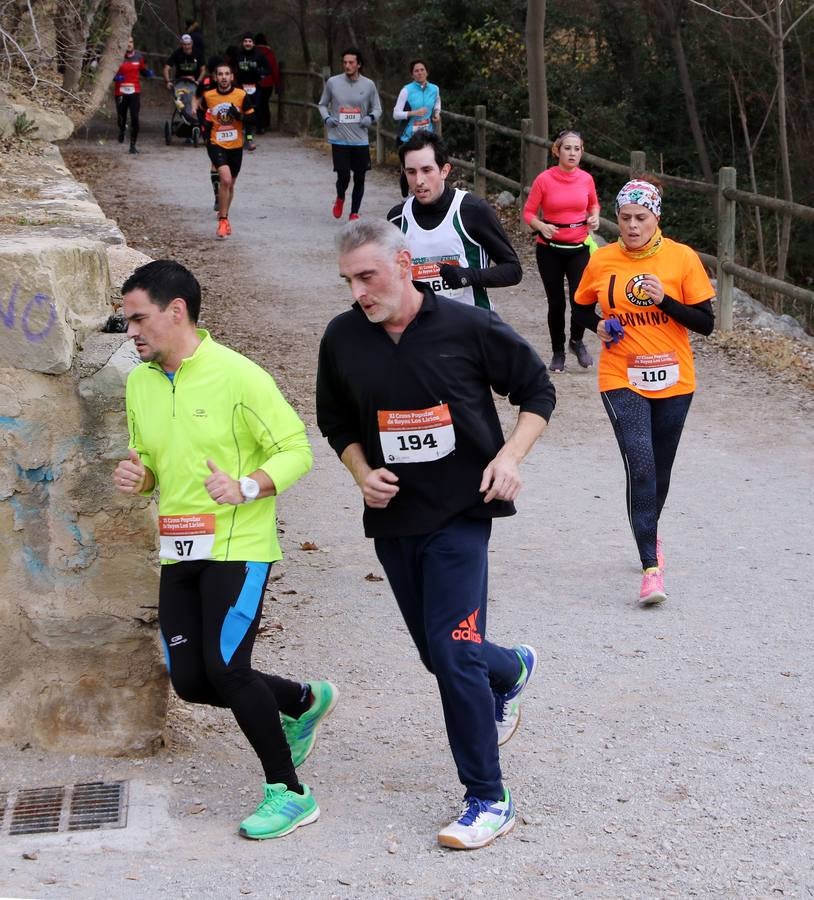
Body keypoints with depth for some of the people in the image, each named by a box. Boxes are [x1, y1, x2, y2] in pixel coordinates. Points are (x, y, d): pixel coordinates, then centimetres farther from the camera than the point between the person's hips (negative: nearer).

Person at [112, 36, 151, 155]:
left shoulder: (138, 56, 5)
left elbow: (143, 70, 18)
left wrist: (148, 73, -4)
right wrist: (115, 77, -18)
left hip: (135, 92, 1)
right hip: (120, 92, -1)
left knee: (135, 118, -8)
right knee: (121, 117, 7)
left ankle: (133, 145, 1)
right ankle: (122, 130, 45)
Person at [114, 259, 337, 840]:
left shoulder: (238, 376, -13)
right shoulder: (140, 383, 8)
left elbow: (296, 450, -11)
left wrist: (246, 487, -27)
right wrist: (139, 477, -2)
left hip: (239, 548, -7)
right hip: (179, 553, 7)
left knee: (225, 668, -15)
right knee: (190, 680, 5)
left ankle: (289, 793, 2)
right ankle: (304, 702, 30)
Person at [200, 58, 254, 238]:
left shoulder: (241, 95, -5)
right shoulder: (208, 96, -3)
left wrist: (239, 116, -18)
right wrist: (205, 129, -2)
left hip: (236, 146, 2)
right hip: (216, 145, -2)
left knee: (230, 184, 16)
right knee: (225, 178, -23)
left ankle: (224, 216, 39)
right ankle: (223, 220, -15)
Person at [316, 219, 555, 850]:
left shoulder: (468, 328, -11)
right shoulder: (343, 338, -1)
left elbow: (538, 391, 1)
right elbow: (336, 420, 15)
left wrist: (510, 456, -13)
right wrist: (362, 473, -3)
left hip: (460, 514, -5)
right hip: (392, 518, 5)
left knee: (452, 654, -12)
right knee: (437, 652, 15)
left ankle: (489, 799, -1)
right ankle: (511, 670, 51)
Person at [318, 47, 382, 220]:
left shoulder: (368, 85, 1)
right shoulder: (332, 82, 0)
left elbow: (377, 108, 11)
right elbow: (322, 104, 14)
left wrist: (371, 118, -10)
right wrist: (326, 118, -6)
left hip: (361, 140, 1)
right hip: (339, 139, -1)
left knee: (359, 178, 5)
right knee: (343, 176, -9)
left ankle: (354, 213, 22)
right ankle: (340, 198, 25)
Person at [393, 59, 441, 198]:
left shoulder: (434, 89, 4)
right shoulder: (407, 90, -8)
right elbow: (396, 114, -8)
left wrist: (437, 114, 4)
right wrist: (414, 113, -22)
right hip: (409, 137, -2)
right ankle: (405, 197, 24)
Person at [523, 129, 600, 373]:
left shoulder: (586, 179, -1)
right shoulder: (544, 179, -9)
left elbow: (594, 204, 18)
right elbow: (528, 212, -3)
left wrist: (595, 217, -3)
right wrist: (541, 226, -22)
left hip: (579, 248, 1)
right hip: (549, 249, -1)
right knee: (556, 303, 5)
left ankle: (577, 341, 19)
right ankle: (558, 352, 24)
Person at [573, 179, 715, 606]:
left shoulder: (682, 258, -5)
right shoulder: (601, 261, -1)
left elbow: (706, 322, -4)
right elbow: (581, 308, 15)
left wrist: (665, 301, -18)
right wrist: (598, 326, -6)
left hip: (673, 381, 1)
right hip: (623, 381, -1)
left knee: (660, 468, 16)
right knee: (641, 466, -16)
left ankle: (650, 532, 45)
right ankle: (652, 568, -17)